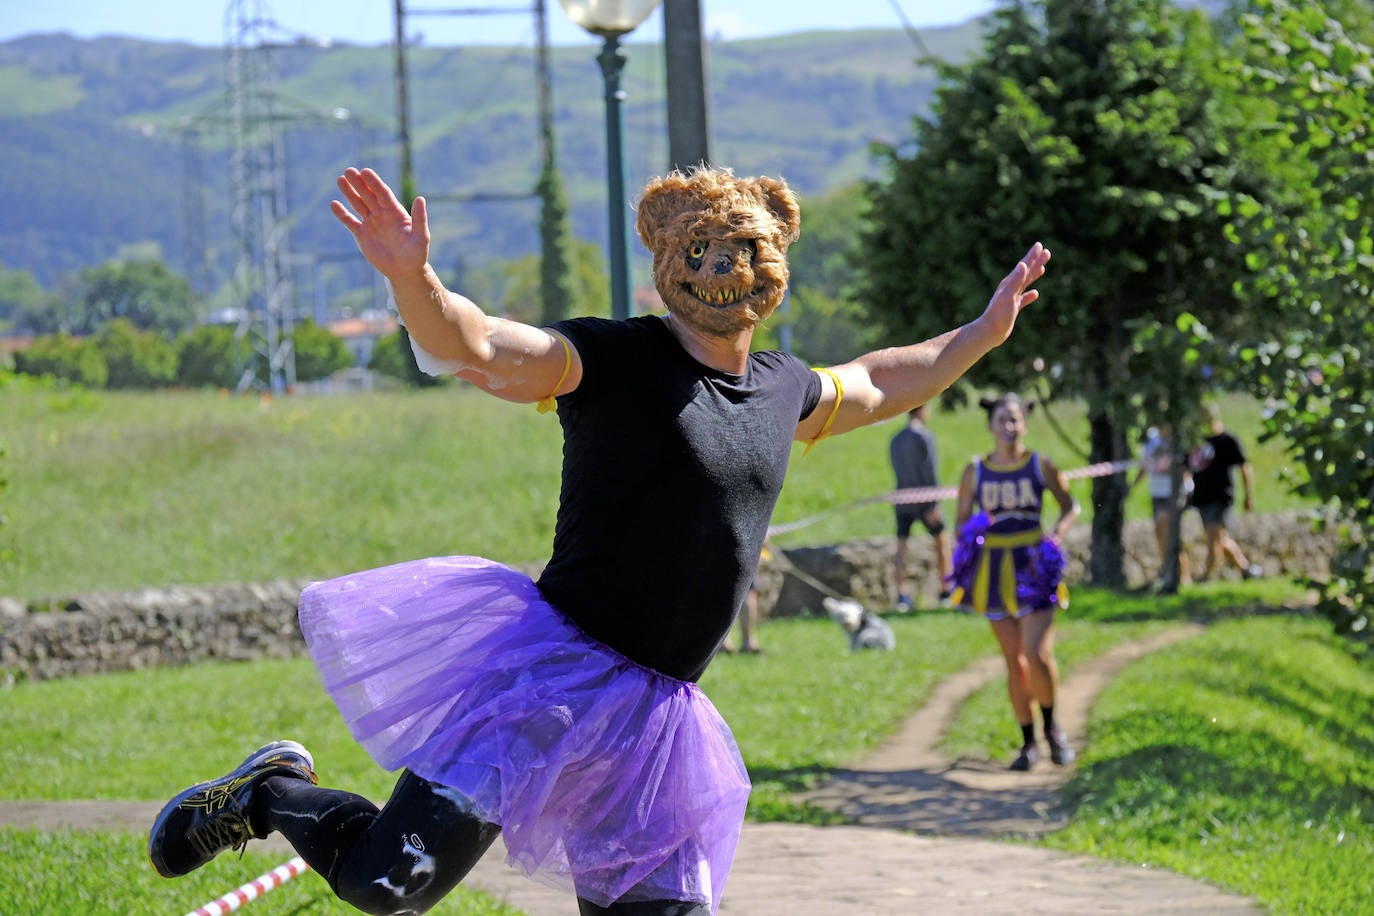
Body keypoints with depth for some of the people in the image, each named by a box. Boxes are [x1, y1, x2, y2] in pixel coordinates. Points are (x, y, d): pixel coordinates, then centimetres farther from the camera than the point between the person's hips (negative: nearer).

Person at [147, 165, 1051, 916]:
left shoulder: (787, 390, 14)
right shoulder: (612, 360, -8)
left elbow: (877, 386, 36)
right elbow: (475, 347, -23)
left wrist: (981, 335, 36)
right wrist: (410, 276, -41)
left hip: (652, 714, 6)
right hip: (551, 669, -6)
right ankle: (273, 794, 17)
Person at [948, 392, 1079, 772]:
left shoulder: (1041, 466, 1)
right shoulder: (974, 471, 4)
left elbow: (1070, 506, 13)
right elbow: (962, 520, 9)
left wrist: (1057, 534, -6)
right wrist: (967, 535, -14)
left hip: (1033, 566, -2)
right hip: (994, 567, 2)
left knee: (1037, 654, -15)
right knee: (1013, 659, 5)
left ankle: (1051, 726, 10)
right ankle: (1028, 743, 14)